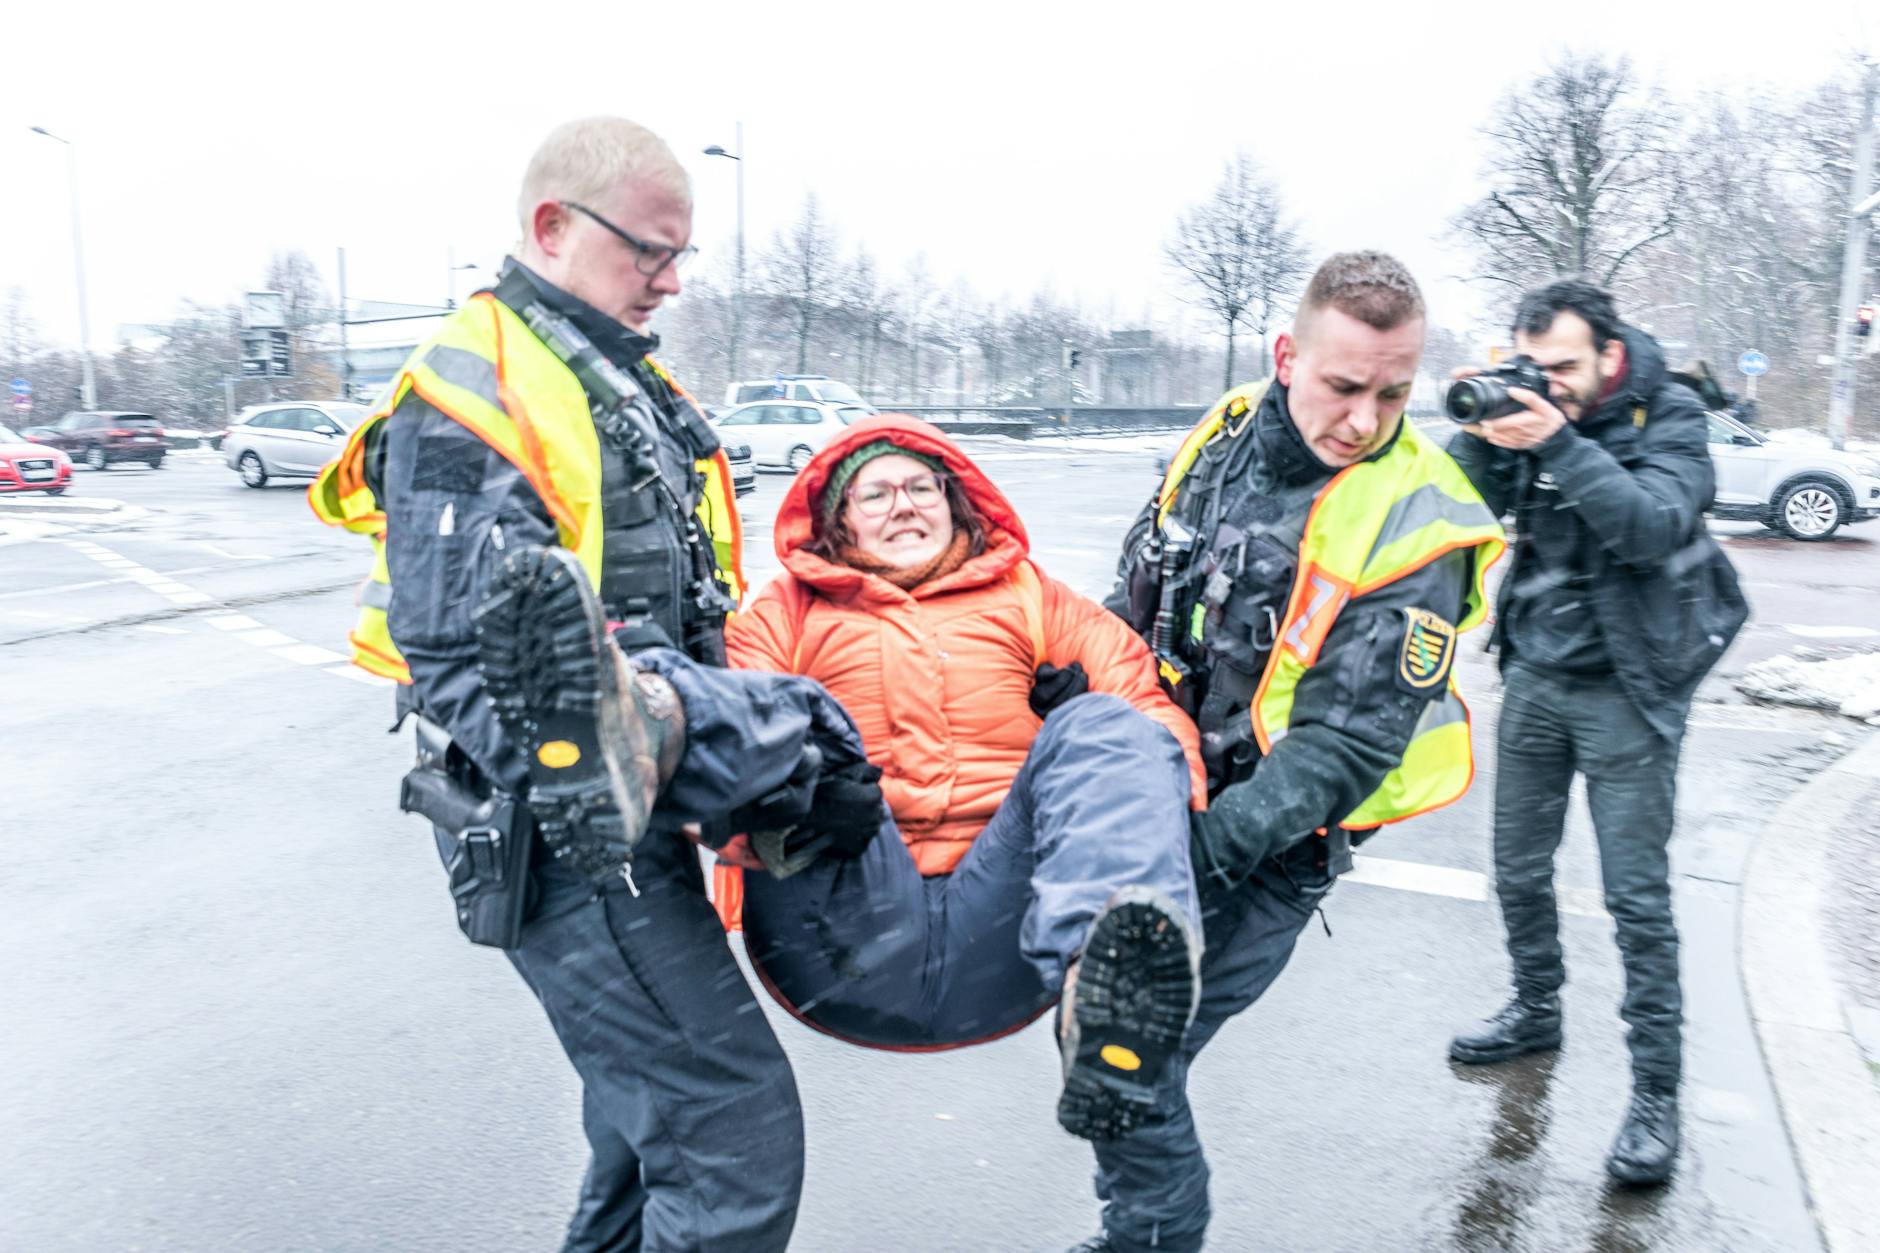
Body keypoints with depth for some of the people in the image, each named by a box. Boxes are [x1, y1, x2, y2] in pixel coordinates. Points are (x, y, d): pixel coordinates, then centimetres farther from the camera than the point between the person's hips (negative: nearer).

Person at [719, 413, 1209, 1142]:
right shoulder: (788, 612, 24)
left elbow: (1140, 691, 12)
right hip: (856, 944, 0)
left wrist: (1171, 797, -10)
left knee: (1102, 725, -21)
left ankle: (1102, 977, -48)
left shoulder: (1029, 598, 27)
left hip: (997, 936, 1)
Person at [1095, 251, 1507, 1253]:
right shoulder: (1222, 435, -2)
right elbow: (1129, 606, 12)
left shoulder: (1413, 531, -19)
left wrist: (1205, 849, -30)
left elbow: (1346, 744, -22)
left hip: (1262, 848, -6)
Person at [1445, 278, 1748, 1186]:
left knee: (1637, 893, -2)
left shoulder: (1668, 418, -9)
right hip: (1534, 674, 4)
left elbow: (1653, 530, -25)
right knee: (1518, 871, 14)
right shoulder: (1525, 411, 0)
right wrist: (1476, 436, -23)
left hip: (1626, 685, -4)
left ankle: (1656, 1088, 9)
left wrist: (1561, 444, -32)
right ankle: (1536, 1011, 36)